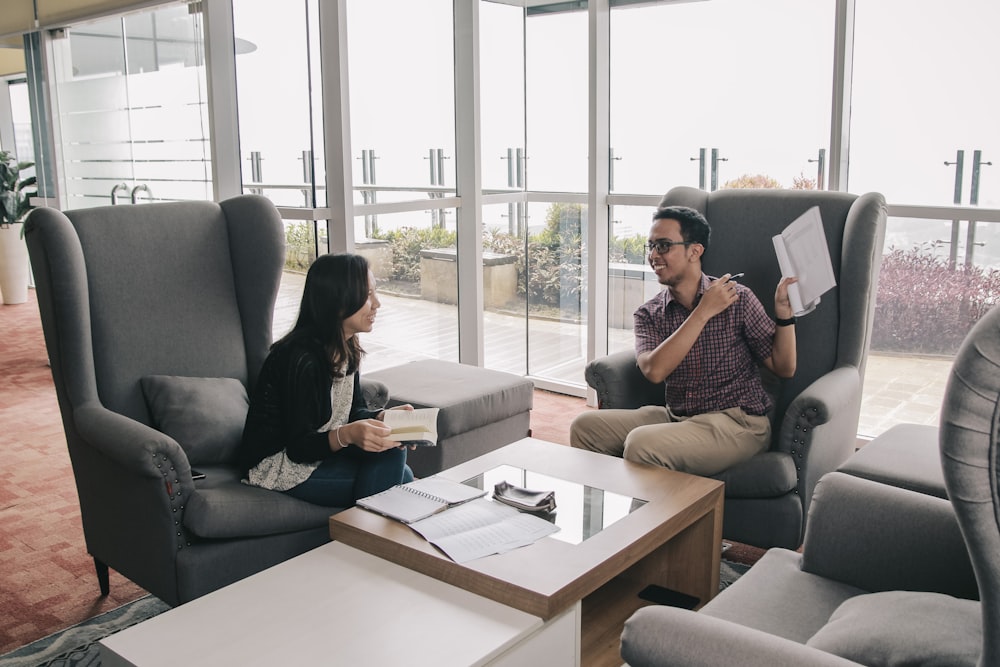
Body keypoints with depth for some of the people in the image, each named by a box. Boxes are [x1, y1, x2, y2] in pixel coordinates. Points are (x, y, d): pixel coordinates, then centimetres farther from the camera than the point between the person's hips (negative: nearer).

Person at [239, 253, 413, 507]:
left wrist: (384, 417, -13)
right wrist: (347, 434, -41)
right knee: (389, 455, -22)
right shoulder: (301, 359, -25)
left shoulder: (346, 349, 1)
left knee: (402, 476, -9)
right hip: (277, 466, -8)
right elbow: (298, 446, -23)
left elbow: (355, 411, 8)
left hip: (317, 452, 9)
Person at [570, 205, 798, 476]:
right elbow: (654, 370, -17)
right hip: (677, 417, 4)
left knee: (642, 443, -29)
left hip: (738, 421, -4)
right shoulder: (648, 314, 3)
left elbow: (784, 368, -2)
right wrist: (703, 312, -17)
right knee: (586, 426, -8)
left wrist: (783, 310, -16)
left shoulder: (737, 298, -5)